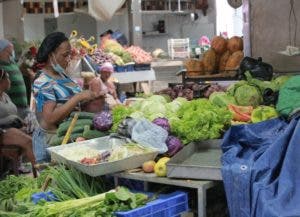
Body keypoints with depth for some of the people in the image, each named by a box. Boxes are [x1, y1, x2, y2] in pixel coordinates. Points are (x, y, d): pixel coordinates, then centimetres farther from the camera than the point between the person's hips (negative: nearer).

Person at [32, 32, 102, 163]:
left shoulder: (62, 75, 7)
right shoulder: (42, 82, -16)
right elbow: (50, 118, -25)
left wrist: (91, 96, 0)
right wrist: (78, 97, -25)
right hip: (51, 140, -7)